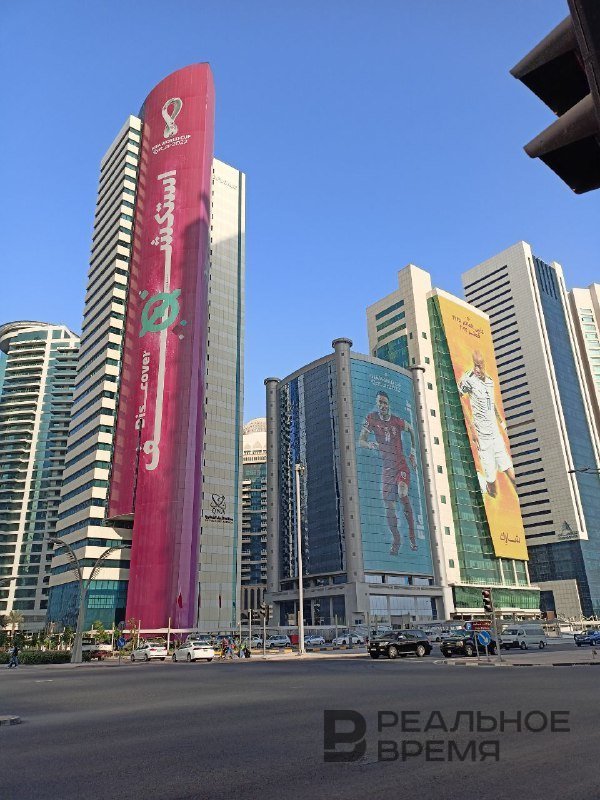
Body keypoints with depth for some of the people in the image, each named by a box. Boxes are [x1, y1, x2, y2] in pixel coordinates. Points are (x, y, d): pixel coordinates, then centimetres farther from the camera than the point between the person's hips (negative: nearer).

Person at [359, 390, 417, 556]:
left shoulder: (398, 421, -4)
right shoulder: (371, 418, -1)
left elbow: (412, 430, 16)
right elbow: (360, 441, -1)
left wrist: (413, 452, 12)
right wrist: (370, 444, -23)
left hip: (401, 464, -2)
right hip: (386, 467, 3)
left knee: (402, 494, -25)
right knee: (388, 505, 0)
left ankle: (412, 532, -10)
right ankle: (396, 539, 14)